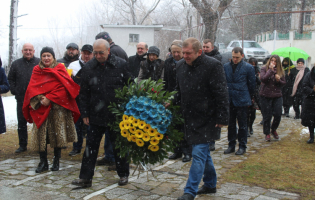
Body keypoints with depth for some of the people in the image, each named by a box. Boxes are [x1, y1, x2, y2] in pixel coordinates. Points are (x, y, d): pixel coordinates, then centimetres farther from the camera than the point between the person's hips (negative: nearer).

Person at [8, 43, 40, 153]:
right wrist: (14, 91, 2)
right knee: (21, 122, 8)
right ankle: (22, 145, 18)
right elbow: (10, 79, 15)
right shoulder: (16, 64, 9)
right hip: (21, 99, 3)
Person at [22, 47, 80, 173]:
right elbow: (31, 88, 4)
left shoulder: (60, 69, 6)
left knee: (57, 135, -1)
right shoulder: (37, 70, 13)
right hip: (40, 108, 2)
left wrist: (49, 98, -14)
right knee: (41, 135, -2)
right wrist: (39, 98, -14)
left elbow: (63, 87, -6)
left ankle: (56, 162, 11)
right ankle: (43, 163, 8)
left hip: (57, 107, -2)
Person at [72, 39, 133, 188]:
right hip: (96, 115, 2)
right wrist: (85, 114, 2)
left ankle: (123, 175, 26)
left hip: (117, 115, -2)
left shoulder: (121, 65, -5)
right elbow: (84, 93, 6)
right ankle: (85, 178, 12)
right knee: (91, 146, 5)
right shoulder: (89, 68, 1)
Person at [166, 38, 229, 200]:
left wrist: (222, 118, -16)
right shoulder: (180, 65, 7)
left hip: (206, 119, -7)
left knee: (199, 154, -7)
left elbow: (221, 94, -14)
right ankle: (210, 185, 33)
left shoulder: (212, 65, -14)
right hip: (190, 118, 7)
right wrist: (172, 103, 8)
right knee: (204, 153, 18)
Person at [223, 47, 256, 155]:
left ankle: (242, 146, 15)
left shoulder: (248, 68, -3)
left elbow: (252, 85, 4)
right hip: (229, 100, 3)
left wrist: (249, 98, 7)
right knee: (230, 124, 11)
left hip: (242, 101, -3)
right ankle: (231, 145, 22)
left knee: (242, 125, 5)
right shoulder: (226, 66, 4)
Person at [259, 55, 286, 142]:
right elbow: (263, 79, -19)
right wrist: (271, 69, -18)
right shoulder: (264, 69, -2)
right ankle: (267, 133, 19)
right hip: (265, 95, -3)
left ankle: (273, 130, 26)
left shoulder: (281, 71, 8)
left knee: (278, 115, 0)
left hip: (277, 96, 3)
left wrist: (279, 80, -10)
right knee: (267, 116, 3)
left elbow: (284, 83, 11)